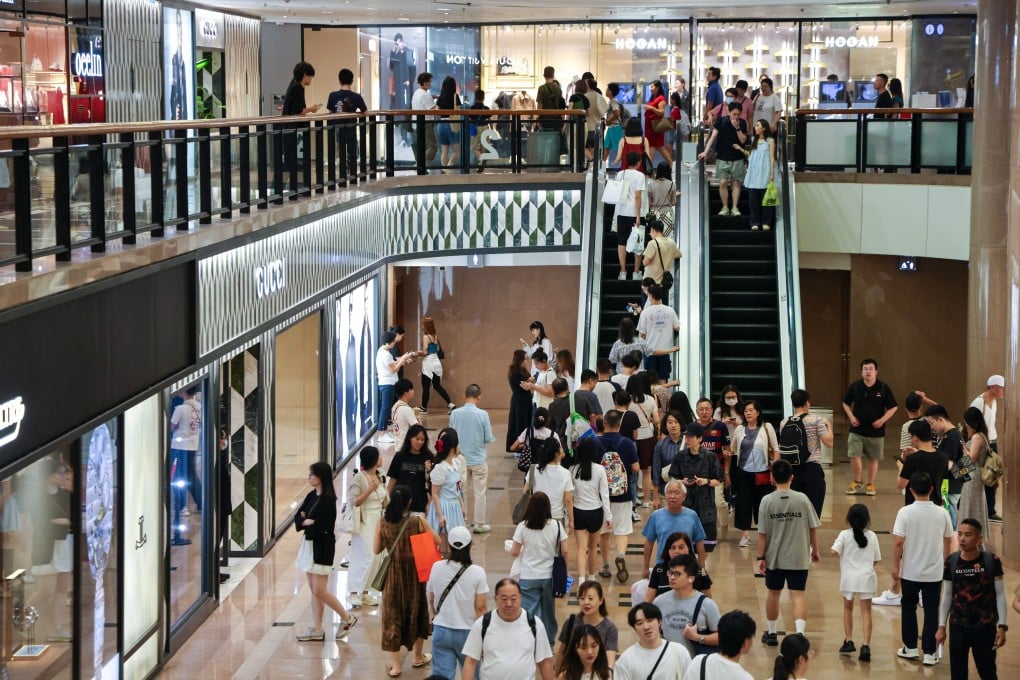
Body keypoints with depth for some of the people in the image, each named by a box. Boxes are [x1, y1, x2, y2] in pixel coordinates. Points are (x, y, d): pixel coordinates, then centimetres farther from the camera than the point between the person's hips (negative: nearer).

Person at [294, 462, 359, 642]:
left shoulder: (327, 500, -16)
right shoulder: (312, 496, 8)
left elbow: (320, 527, -22)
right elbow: (298, 517, 5)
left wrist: (306, 522, -7)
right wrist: (307, 522, -15)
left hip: (322, 548, -8)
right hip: (309, 545, 9)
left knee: (319, 591, -7)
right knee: (314, 590, 10)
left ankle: (347, 618, 9)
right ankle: (316, 630, 15)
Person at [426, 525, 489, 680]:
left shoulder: (437, 568, -6)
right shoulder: (477, 573, -13)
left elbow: (430, 599, 6)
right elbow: (480, 607, -10)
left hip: (441, 631, 1)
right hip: (467, 631, -1)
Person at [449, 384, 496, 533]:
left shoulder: (455, 414, -9)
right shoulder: (482, 415, -17)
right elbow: (488, 438, -12)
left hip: (460, 458, 3)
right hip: (478, 459, -3)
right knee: (479, 492, 8)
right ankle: (479, 523, 13)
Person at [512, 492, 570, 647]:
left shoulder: (523, 527, -10)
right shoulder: (556, 526, -7)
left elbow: (514, 553, -5)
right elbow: (564, 551, -4)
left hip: (528, 577, -2)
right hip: (549, 576, 2)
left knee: (530, 612, -1)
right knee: (548, 612, 18)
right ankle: (548, 643, 30)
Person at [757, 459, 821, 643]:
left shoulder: (767, 501, -7)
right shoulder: (802, 499, -5)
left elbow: (762, 533, -7)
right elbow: (813, 528, 0)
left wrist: (761, 557, 1)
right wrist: (815, 551, 13)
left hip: (774, 558, 0)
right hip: (798, 558, 0)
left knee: (773, 594, 17)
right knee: (798, 595, 0)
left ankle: (771, 633, 29)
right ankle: (800, 634, -17)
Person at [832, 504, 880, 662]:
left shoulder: (845, 535, -6)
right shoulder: (872, 536, 0)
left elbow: (834, 551, -18)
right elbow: (877, 559, 5)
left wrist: (839, 555, 5)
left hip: (849, 576, 0)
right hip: (866, 577, 0)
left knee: (848, 608, 19)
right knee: (866, 611, 1)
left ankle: (849, 642, 21)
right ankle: (866, 645, -11)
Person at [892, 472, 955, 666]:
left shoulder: (905, 512, -13)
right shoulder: (942, 514, -4)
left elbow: (898, 542, -14)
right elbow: (948, 541, 7)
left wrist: (895, 566, -3)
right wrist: (944, 561, 23)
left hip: (910, 572, -1)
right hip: (934, 573, 2)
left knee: (908, 608, 16)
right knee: (931, 612, 7)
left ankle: (910, 648, 22)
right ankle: (929, 653, 6)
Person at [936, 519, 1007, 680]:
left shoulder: (992, 561, -10)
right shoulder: (952, 562, -3)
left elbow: (1000, 595, -5)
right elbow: (947, 595, 5)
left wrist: (1002, 626, -8)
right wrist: (941, 626, 5)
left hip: (985, 627, -2)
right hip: (958, 626, 2)